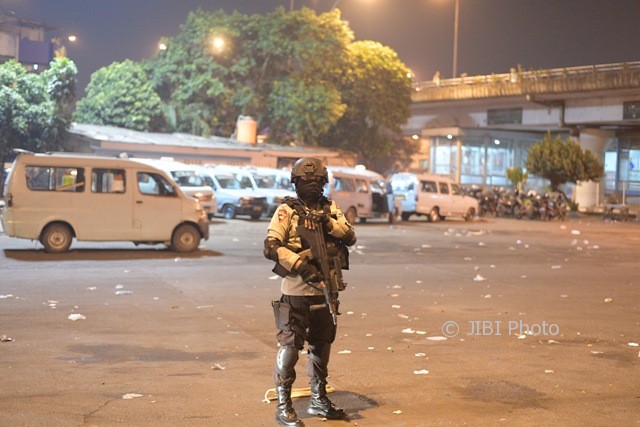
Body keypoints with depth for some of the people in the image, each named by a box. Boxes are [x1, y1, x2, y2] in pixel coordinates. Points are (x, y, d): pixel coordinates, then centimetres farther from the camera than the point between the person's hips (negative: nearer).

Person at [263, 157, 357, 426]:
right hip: (296, 290, -5)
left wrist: (329, 222, -17)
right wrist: (301, 265, -23)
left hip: (325, 289, 6)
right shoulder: (287, 211, -4)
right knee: (290, 345, -4)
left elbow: (351, 237, 0)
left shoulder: (331, 209, 11)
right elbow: (271, 247, -14)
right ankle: (283, 405, 4)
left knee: (321, 344, 15)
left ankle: (319, 401, 29)